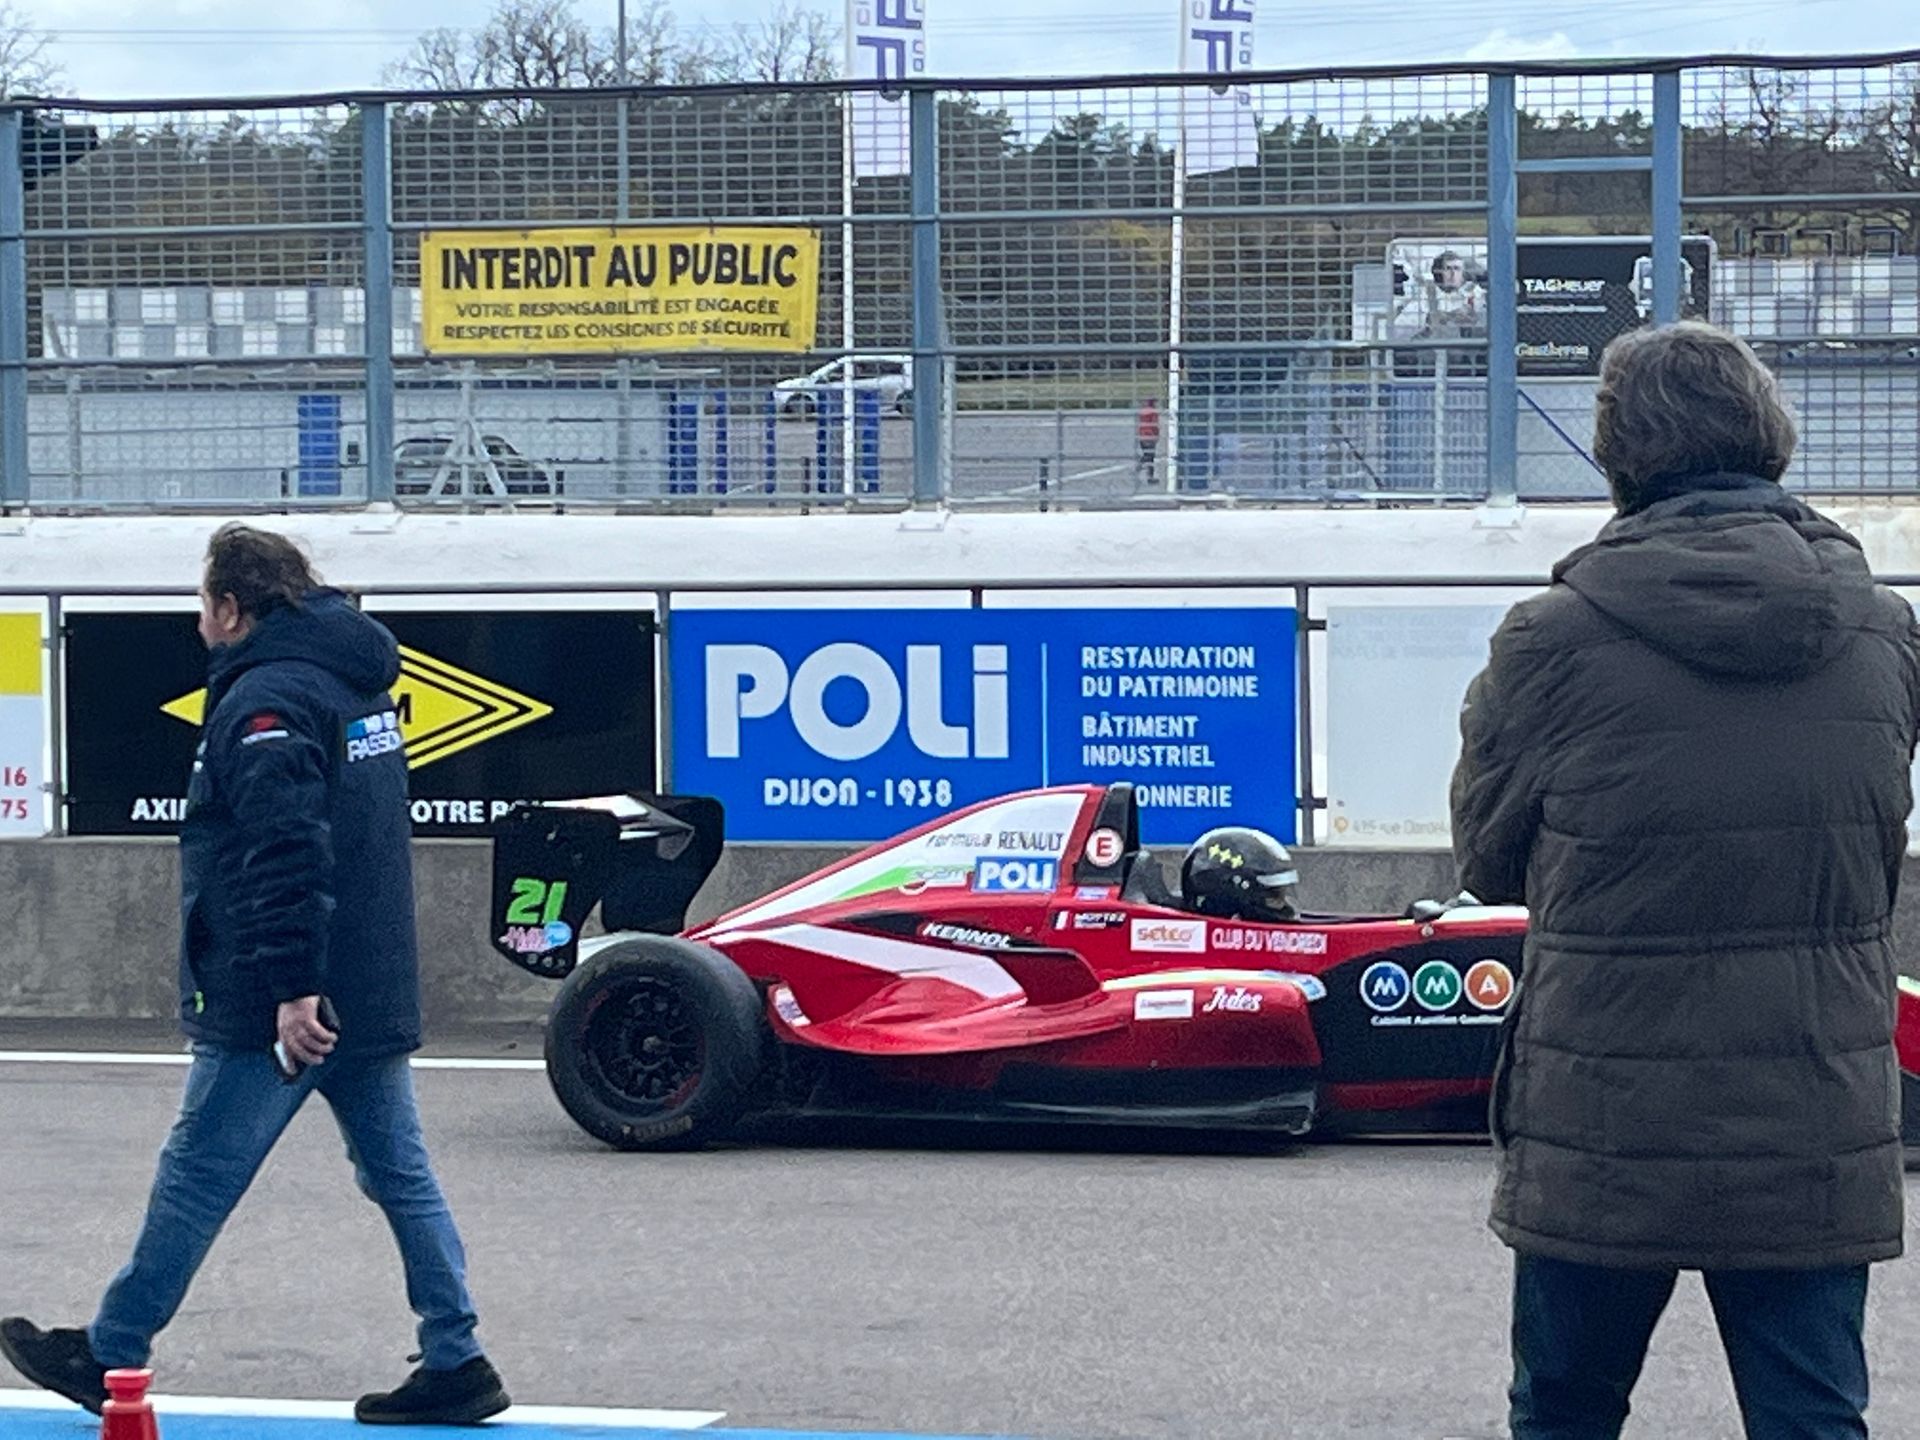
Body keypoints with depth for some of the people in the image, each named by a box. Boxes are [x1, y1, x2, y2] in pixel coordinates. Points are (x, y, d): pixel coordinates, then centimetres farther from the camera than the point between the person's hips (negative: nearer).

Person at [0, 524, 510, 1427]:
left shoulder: (265, 700, -16)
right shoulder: (357, 683, 15)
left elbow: (286, 853, -26)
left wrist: (292, 987, -29)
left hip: (275, 1009, -9)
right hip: (375, 995, 9)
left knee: (196, 1178, 2)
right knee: (400, 1174, 9)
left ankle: (109, 1356, 12)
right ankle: (455, 1363, 8)